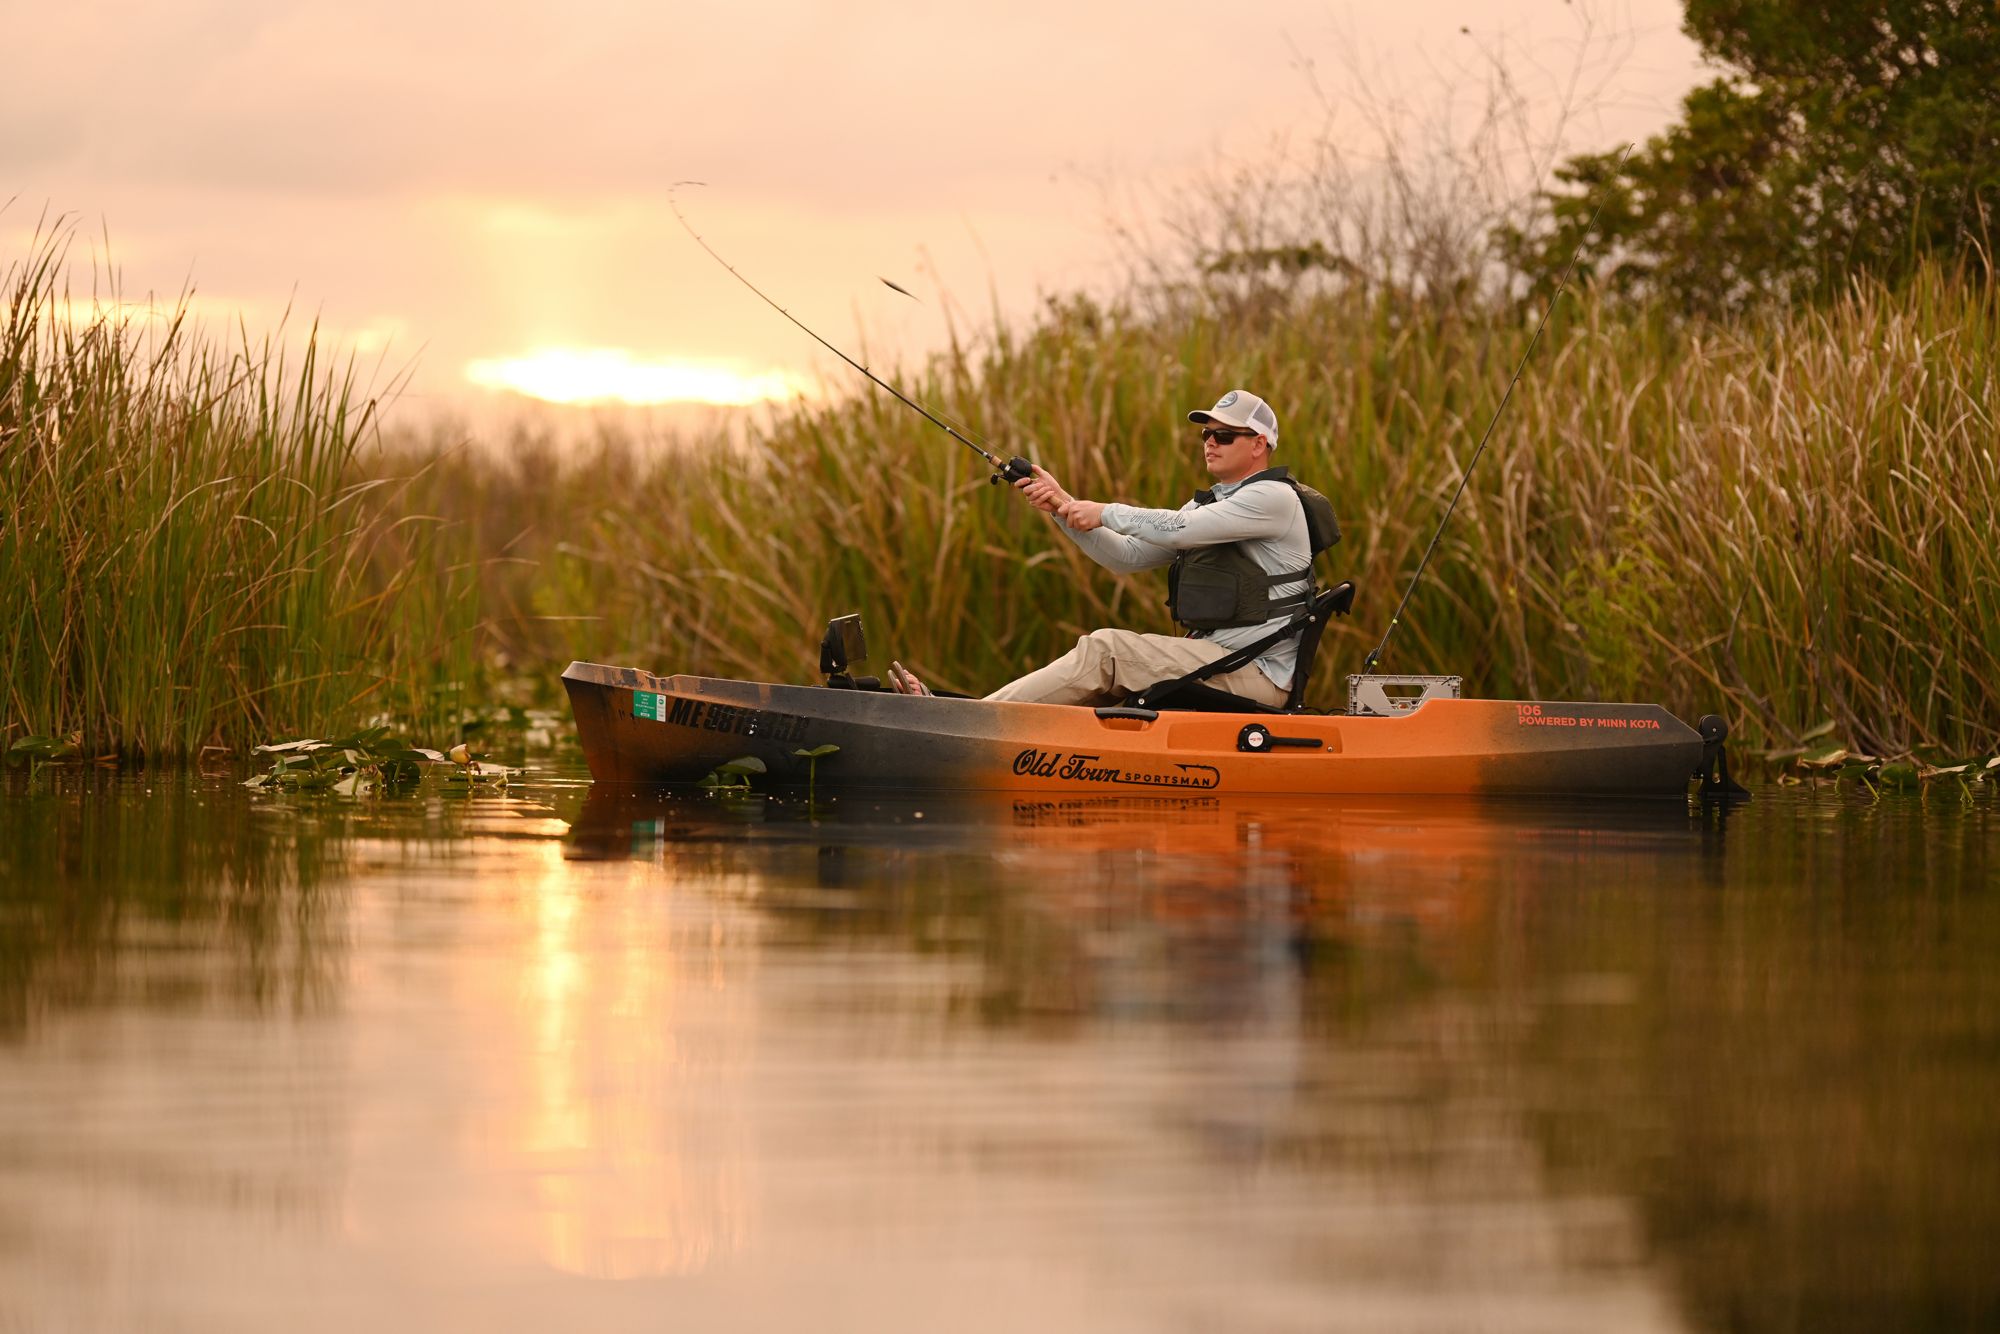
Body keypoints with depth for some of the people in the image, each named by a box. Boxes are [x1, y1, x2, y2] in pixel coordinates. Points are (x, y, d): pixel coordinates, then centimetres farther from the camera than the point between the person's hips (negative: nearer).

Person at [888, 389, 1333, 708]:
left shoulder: (1274, 497, -8)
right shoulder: (1208, 503, 21)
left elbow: (1178, 529, -21)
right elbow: (1127, 556, 13)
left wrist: (1104, 513, -9)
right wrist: (1064, 507, 1)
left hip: (1256, 674, -9)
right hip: (1215, 661, 9)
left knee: (1103, 651, -18)